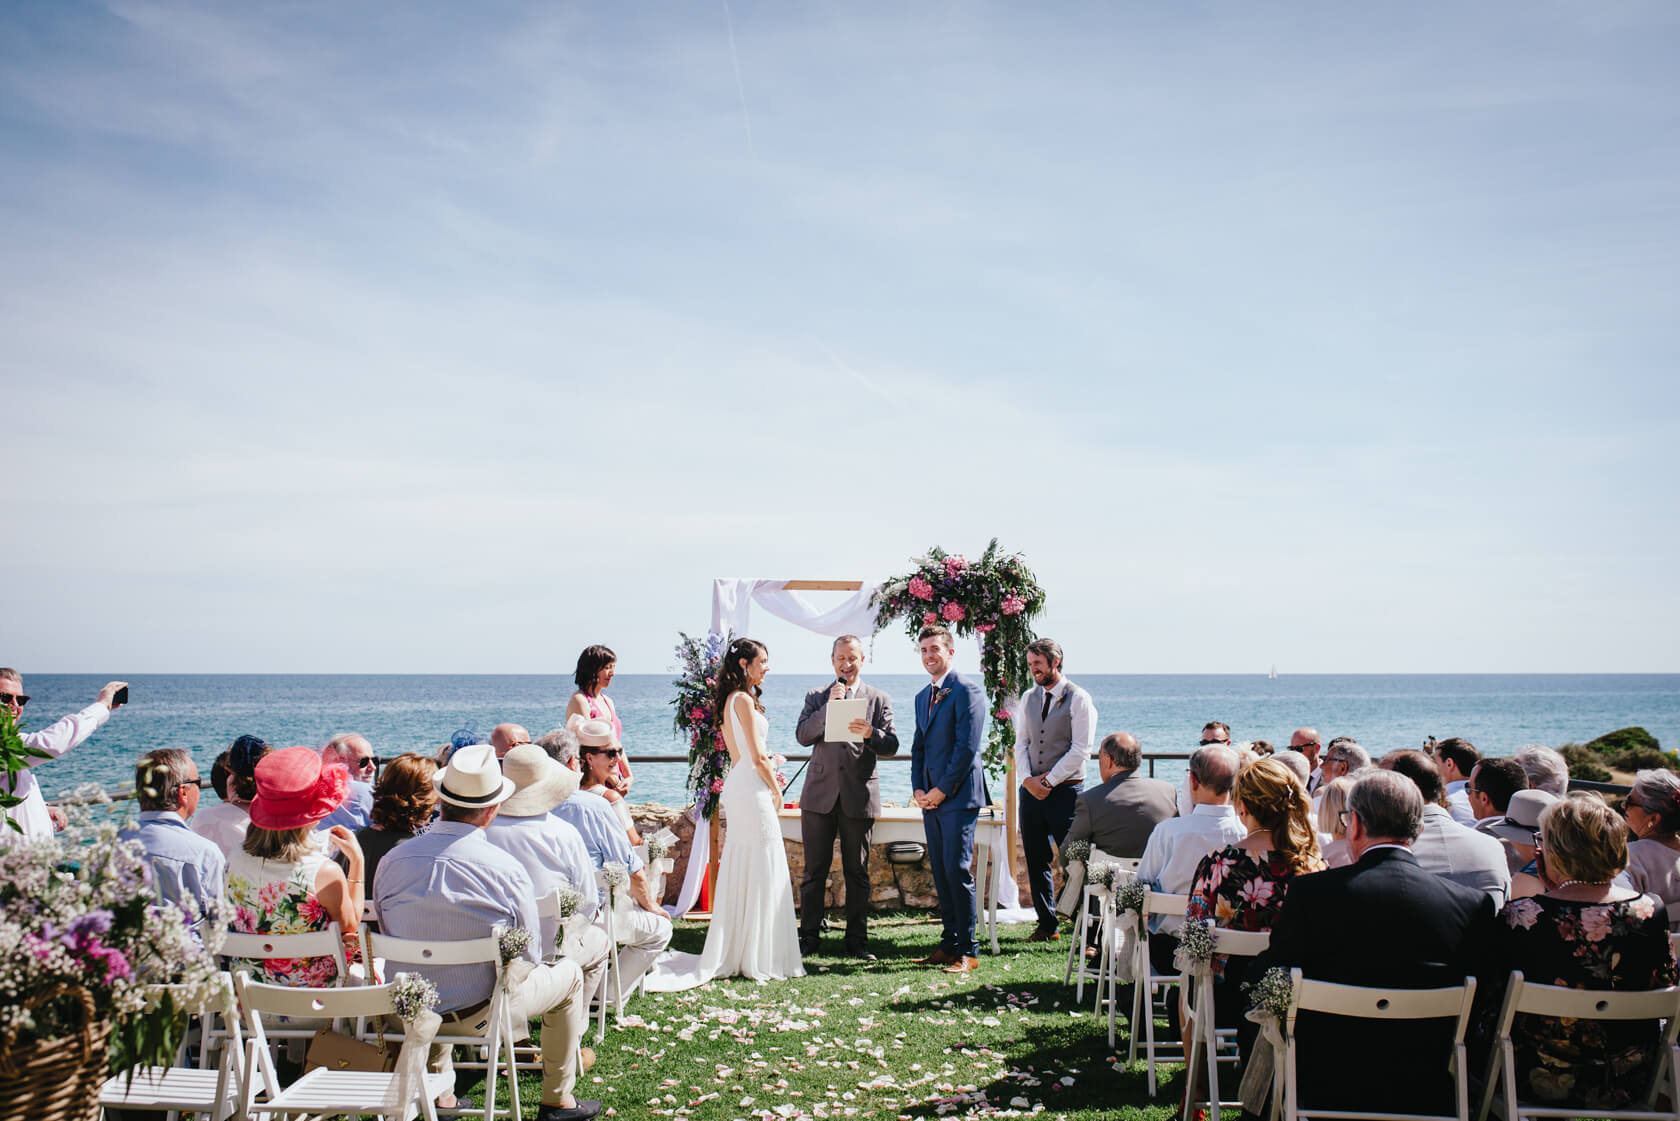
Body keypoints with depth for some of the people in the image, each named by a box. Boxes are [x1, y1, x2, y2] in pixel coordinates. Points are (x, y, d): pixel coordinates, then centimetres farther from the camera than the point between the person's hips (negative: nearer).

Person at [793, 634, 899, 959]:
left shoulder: (878, 699, 8)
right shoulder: (816, 697, 12)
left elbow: (892, 746, 0)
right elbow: (802, 736, -2)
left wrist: (870, 733, -21)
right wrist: (829, 706, -12)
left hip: (859, 797, -1)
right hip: (819, 794, 1)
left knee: (857, 872, 5)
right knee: (814, 870, 3)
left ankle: (857, 941, 12)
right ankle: (808, 938, 12)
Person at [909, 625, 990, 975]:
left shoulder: (967, 691, -8)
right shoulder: (922, 696, 18)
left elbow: (967, 747, -14)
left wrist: (941, 790, -12)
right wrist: (918, 788, 6)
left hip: (958, 797, -8)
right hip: (931, 798, 8)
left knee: (958, 871, -9)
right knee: (941, 873, 9)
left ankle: (968, 951, -2)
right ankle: (949, 944, 15)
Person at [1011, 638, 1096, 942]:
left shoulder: (1078, 699, -7)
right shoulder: (1029, 698, 11)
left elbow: (1081, 749, -11)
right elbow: (1021, 743, 11)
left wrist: (1048, 781, -13)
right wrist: (1027, 779, -5)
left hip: (1065, 790, -6)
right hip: (1031, 790, 6)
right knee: (1036, 861, 9)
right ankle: (1046, 926, 18)